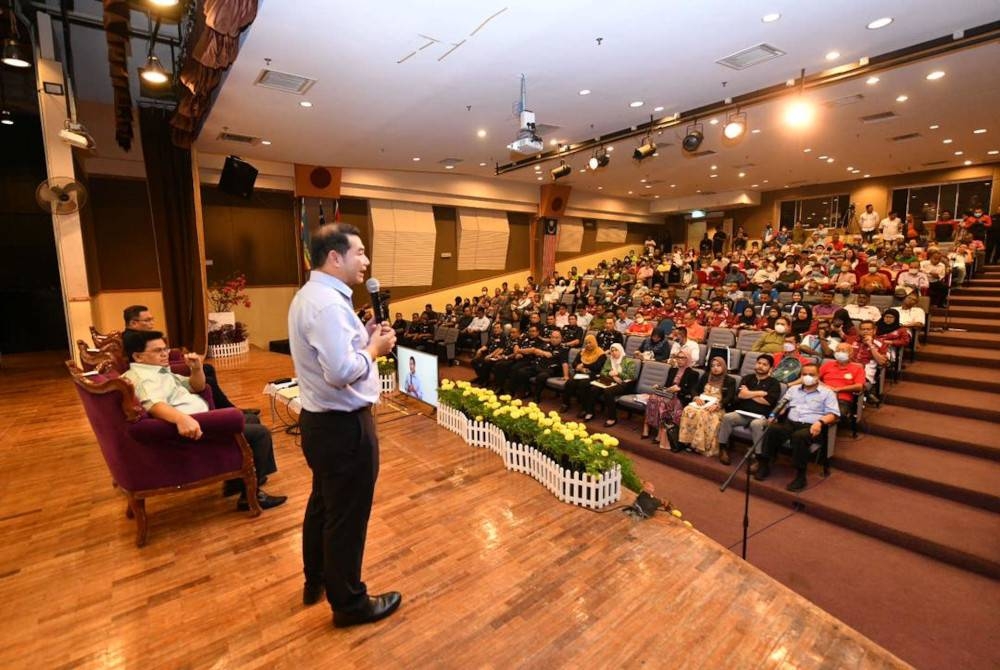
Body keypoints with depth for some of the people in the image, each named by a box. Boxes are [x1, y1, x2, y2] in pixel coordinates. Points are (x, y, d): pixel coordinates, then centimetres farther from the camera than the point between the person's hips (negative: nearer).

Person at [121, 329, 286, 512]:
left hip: (201, 421, 12)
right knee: (260, 433, -16)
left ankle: (236, 479, 27)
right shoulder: (142, 377, -15)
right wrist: (182, 418, -55)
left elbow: (197, 387, 23)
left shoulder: (160, 371, 18)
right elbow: (154, 405, -36)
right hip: (192, 428, -12)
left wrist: (197, 368, 2)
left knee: (251, 419, 26)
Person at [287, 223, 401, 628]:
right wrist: (375, 348, -15)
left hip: (319, 419, 11)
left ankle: (316, 580, 46)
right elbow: (342, 372, -31)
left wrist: (363, 337, 2)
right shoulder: (328, 303, -24)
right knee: (347, 515, 8)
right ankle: (349, 603, 29)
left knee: (323, 503, 25)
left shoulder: (310, 295, 10)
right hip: (343, 425, -11)